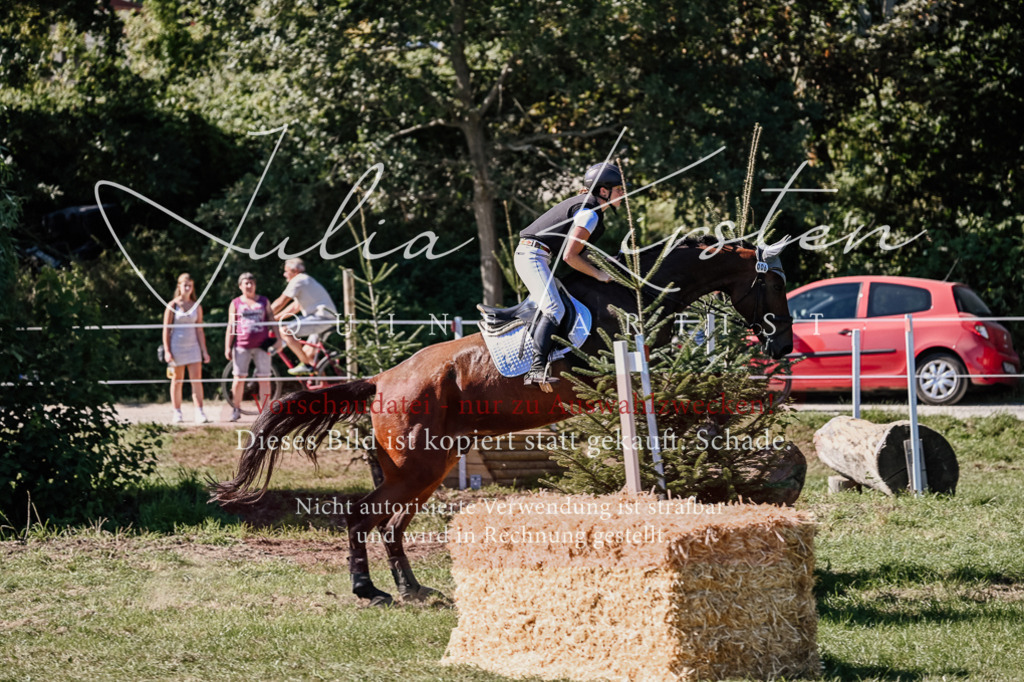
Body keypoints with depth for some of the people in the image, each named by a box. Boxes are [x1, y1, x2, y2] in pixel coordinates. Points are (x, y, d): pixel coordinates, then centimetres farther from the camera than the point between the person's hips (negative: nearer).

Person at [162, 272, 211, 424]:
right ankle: (177, 413, 13)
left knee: (197, 380, -7)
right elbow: (166, 329, -1)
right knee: (177, 380, 5)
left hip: (193, 346, 2)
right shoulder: (172, 306, 0)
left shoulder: (197, 307, 8)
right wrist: (167, 351, -8)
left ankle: (200, 413, -11)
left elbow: (199, 330, 10)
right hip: (177, 347, -2)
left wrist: (204, 351, 5)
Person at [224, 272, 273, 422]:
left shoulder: (264, 301, 13)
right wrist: (227, 347, 1)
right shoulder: (235, 304, 9)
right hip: (242, 346, -1)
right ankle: (236, 409, 9)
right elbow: (231, 326, 7)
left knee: (264, 379, -1)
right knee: (239, 378, -3)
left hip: (261, 346, 1)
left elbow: (272, 321, 12)